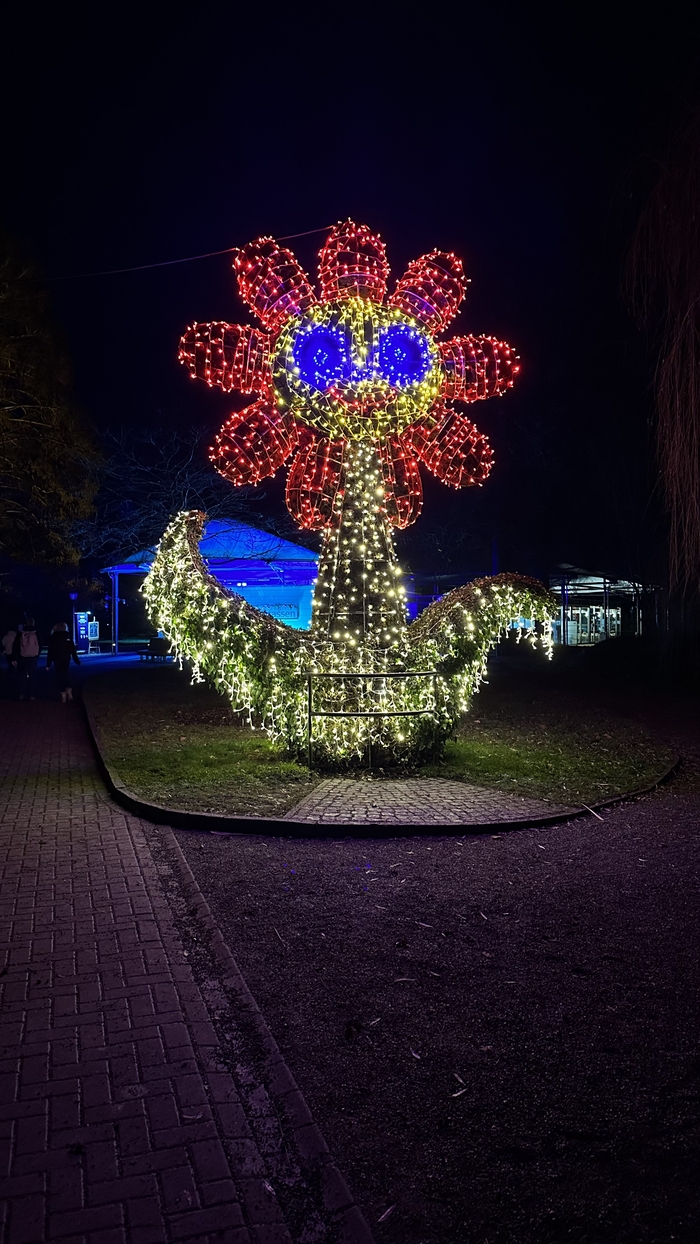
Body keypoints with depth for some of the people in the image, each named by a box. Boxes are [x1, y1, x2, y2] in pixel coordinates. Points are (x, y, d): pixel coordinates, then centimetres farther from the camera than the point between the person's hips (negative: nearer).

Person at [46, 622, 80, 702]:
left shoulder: (53, 637, -3)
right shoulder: (68, 636, 1)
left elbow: (50, 651, -4)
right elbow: (72, 649, 1)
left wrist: (48, 664, -2)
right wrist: (76, 660, 7)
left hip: (57, 660, -2)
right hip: (66, 659, 2)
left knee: (60, 676, 5)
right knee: (65, 675, 16)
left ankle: (63, 694, 1)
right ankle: (68, 690, -2)